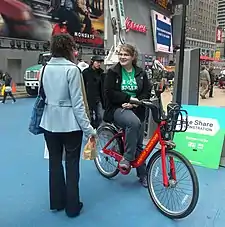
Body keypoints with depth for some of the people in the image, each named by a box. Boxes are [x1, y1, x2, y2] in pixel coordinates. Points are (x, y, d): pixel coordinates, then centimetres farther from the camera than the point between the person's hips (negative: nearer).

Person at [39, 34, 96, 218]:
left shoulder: (45, 68, 4)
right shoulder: (72, 69, -13)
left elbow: (43, 95, 8)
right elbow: (77, 103, -15)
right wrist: (88, 128, -12)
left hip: (50, 122, 6)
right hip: (70, 123, -5)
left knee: (54, 161, 15)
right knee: (72, 163, 7)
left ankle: (57, 202, 30)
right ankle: (72, 206, 19)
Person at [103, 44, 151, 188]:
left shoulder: (141, 73, 6)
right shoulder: (113, 72, -2)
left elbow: (147, 93, 3)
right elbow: (110, 93, -11)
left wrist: (135, 102, -16)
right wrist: (129, 98, -19)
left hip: (137, 110, 4)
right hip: (118, 108, -3)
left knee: (139, 144, 8)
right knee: (133, 122, -37)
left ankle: (143, 174, 25)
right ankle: (127, 157, -20)